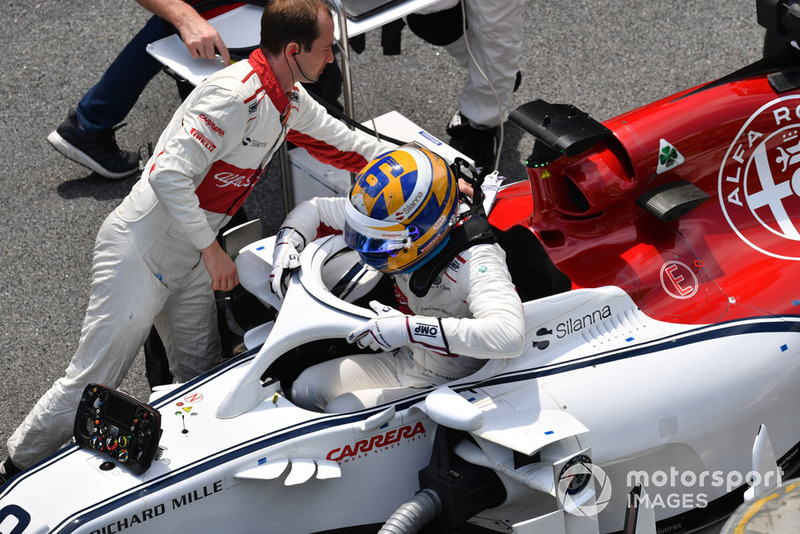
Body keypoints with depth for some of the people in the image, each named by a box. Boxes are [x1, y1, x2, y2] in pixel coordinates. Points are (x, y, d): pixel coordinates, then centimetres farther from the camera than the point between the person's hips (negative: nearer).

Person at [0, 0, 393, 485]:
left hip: (190, 259, 9)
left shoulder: (289, 100, 5)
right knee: (93, 381, -2)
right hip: (141, 250, -9)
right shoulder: (235, 95, -25)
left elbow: (344, 143, 18)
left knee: (202, 383, 10)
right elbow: (169, 175, -30)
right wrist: (212, 249, -23)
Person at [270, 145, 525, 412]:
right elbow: (315, 209, 5)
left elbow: (509, 335, -50)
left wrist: (409, 329, -48)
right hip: (404, 359, 7)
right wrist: (286, 245, -17)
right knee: (306, 389, -2)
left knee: (341, 413, -19)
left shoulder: (474, 261, -32)